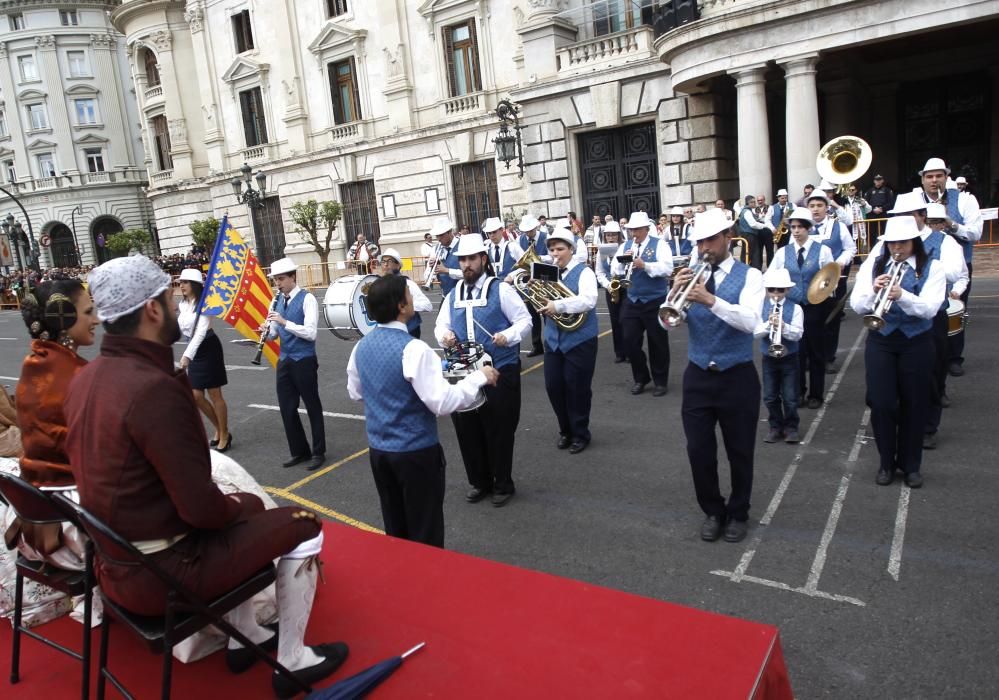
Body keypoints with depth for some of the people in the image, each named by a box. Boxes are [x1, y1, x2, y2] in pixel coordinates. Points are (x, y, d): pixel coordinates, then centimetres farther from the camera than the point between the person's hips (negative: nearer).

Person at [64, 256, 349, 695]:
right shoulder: (154, 388, -29)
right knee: (302, 526, 2)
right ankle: (292, 661, 15)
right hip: (159, 570, -9)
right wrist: (238, 504, -4)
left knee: (244, 510, 27)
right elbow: (200, 507, -26)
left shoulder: (86, 378, 0)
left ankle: (243, 638, 34)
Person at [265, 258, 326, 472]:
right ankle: (299, 451, 24)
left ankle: (318, 452, 19)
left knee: (312, 407, 6)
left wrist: (284, 322, -27)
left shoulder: (307, 299, -12)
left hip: (304, 361, -6)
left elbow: (310, 333, -21)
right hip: (284, 361, 7)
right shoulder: (278, 300, 8)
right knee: (287, 408, 10)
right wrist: (267, 331, -9)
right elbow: (276, 331, 13)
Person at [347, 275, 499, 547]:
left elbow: (355, 393, 15)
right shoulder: (412, 349, -23)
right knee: (426, 533, 8)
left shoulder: (361, 346, 1)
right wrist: (479, 377, -15)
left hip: (378, 450, 7)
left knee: (395, 529, 21)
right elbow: (443, 403, -26)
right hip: (416, 452, -7)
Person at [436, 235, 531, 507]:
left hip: (500, 372, -5)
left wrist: (508, 336, -24)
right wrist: (444, 336, -9)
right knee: (467, 430, 12)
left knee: (499, 431, 4)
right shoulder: (452, 296, 10)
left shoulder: (501, 290, -6)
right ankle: (479, 482, 31)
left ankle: (503, 485, 23)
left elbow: (524, 320, -5)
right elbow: (441, 325, 15)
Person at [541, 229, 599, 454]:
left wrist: (559, 305, -33)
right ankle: (565, 430, 28)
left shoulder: (583, 272, -7)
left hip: (579, 340, -5)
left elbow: (588, 300, -24)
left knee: (577, 388, 2)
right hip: (553, 339, 5)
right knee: (553, 387, 7)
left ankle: (580, 434, 20)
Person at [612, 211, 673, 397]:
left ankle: (660, 381, 21)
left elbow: (667, 268, -18)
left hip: (655, 302, -4)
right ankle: (640, 378, 25)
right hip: (631, 301, 4)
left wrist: (645, 265, -29)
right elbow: (614, 271, 3)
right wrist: (623, 261, -16)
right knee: (630, 342, 5)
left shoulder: (659, 244, -5)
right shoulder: (624, 246, 8)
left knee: (657, 343, 6)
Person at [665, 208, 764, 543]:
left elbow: (749, 321, -22)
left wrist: (711, 300, -35)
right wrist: (675, 293, -22)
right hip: (697, 376, 3)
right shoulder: (691, 276, 5)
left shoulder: (749, 275, -5)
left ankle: (738, 514, 30)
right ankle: (712, 511, 26)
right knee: (698, 450, 5)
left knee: (739, 451, 10)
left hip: (737, 377, -2)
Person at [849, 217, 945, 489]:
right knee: (881, 403, 1)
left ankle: (911, 464, 25)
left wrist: (901, 296, -33)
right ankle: (886, 462, 20)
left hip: (916, 344, -1)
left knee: (913, 404, 8)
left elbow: (929, 308, -16)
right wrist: (873, 291, -25)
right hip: (880, 342, 1)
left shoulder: (931, 268, -3)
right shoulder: (873, 264, 1)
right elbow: (856, 305, -5)